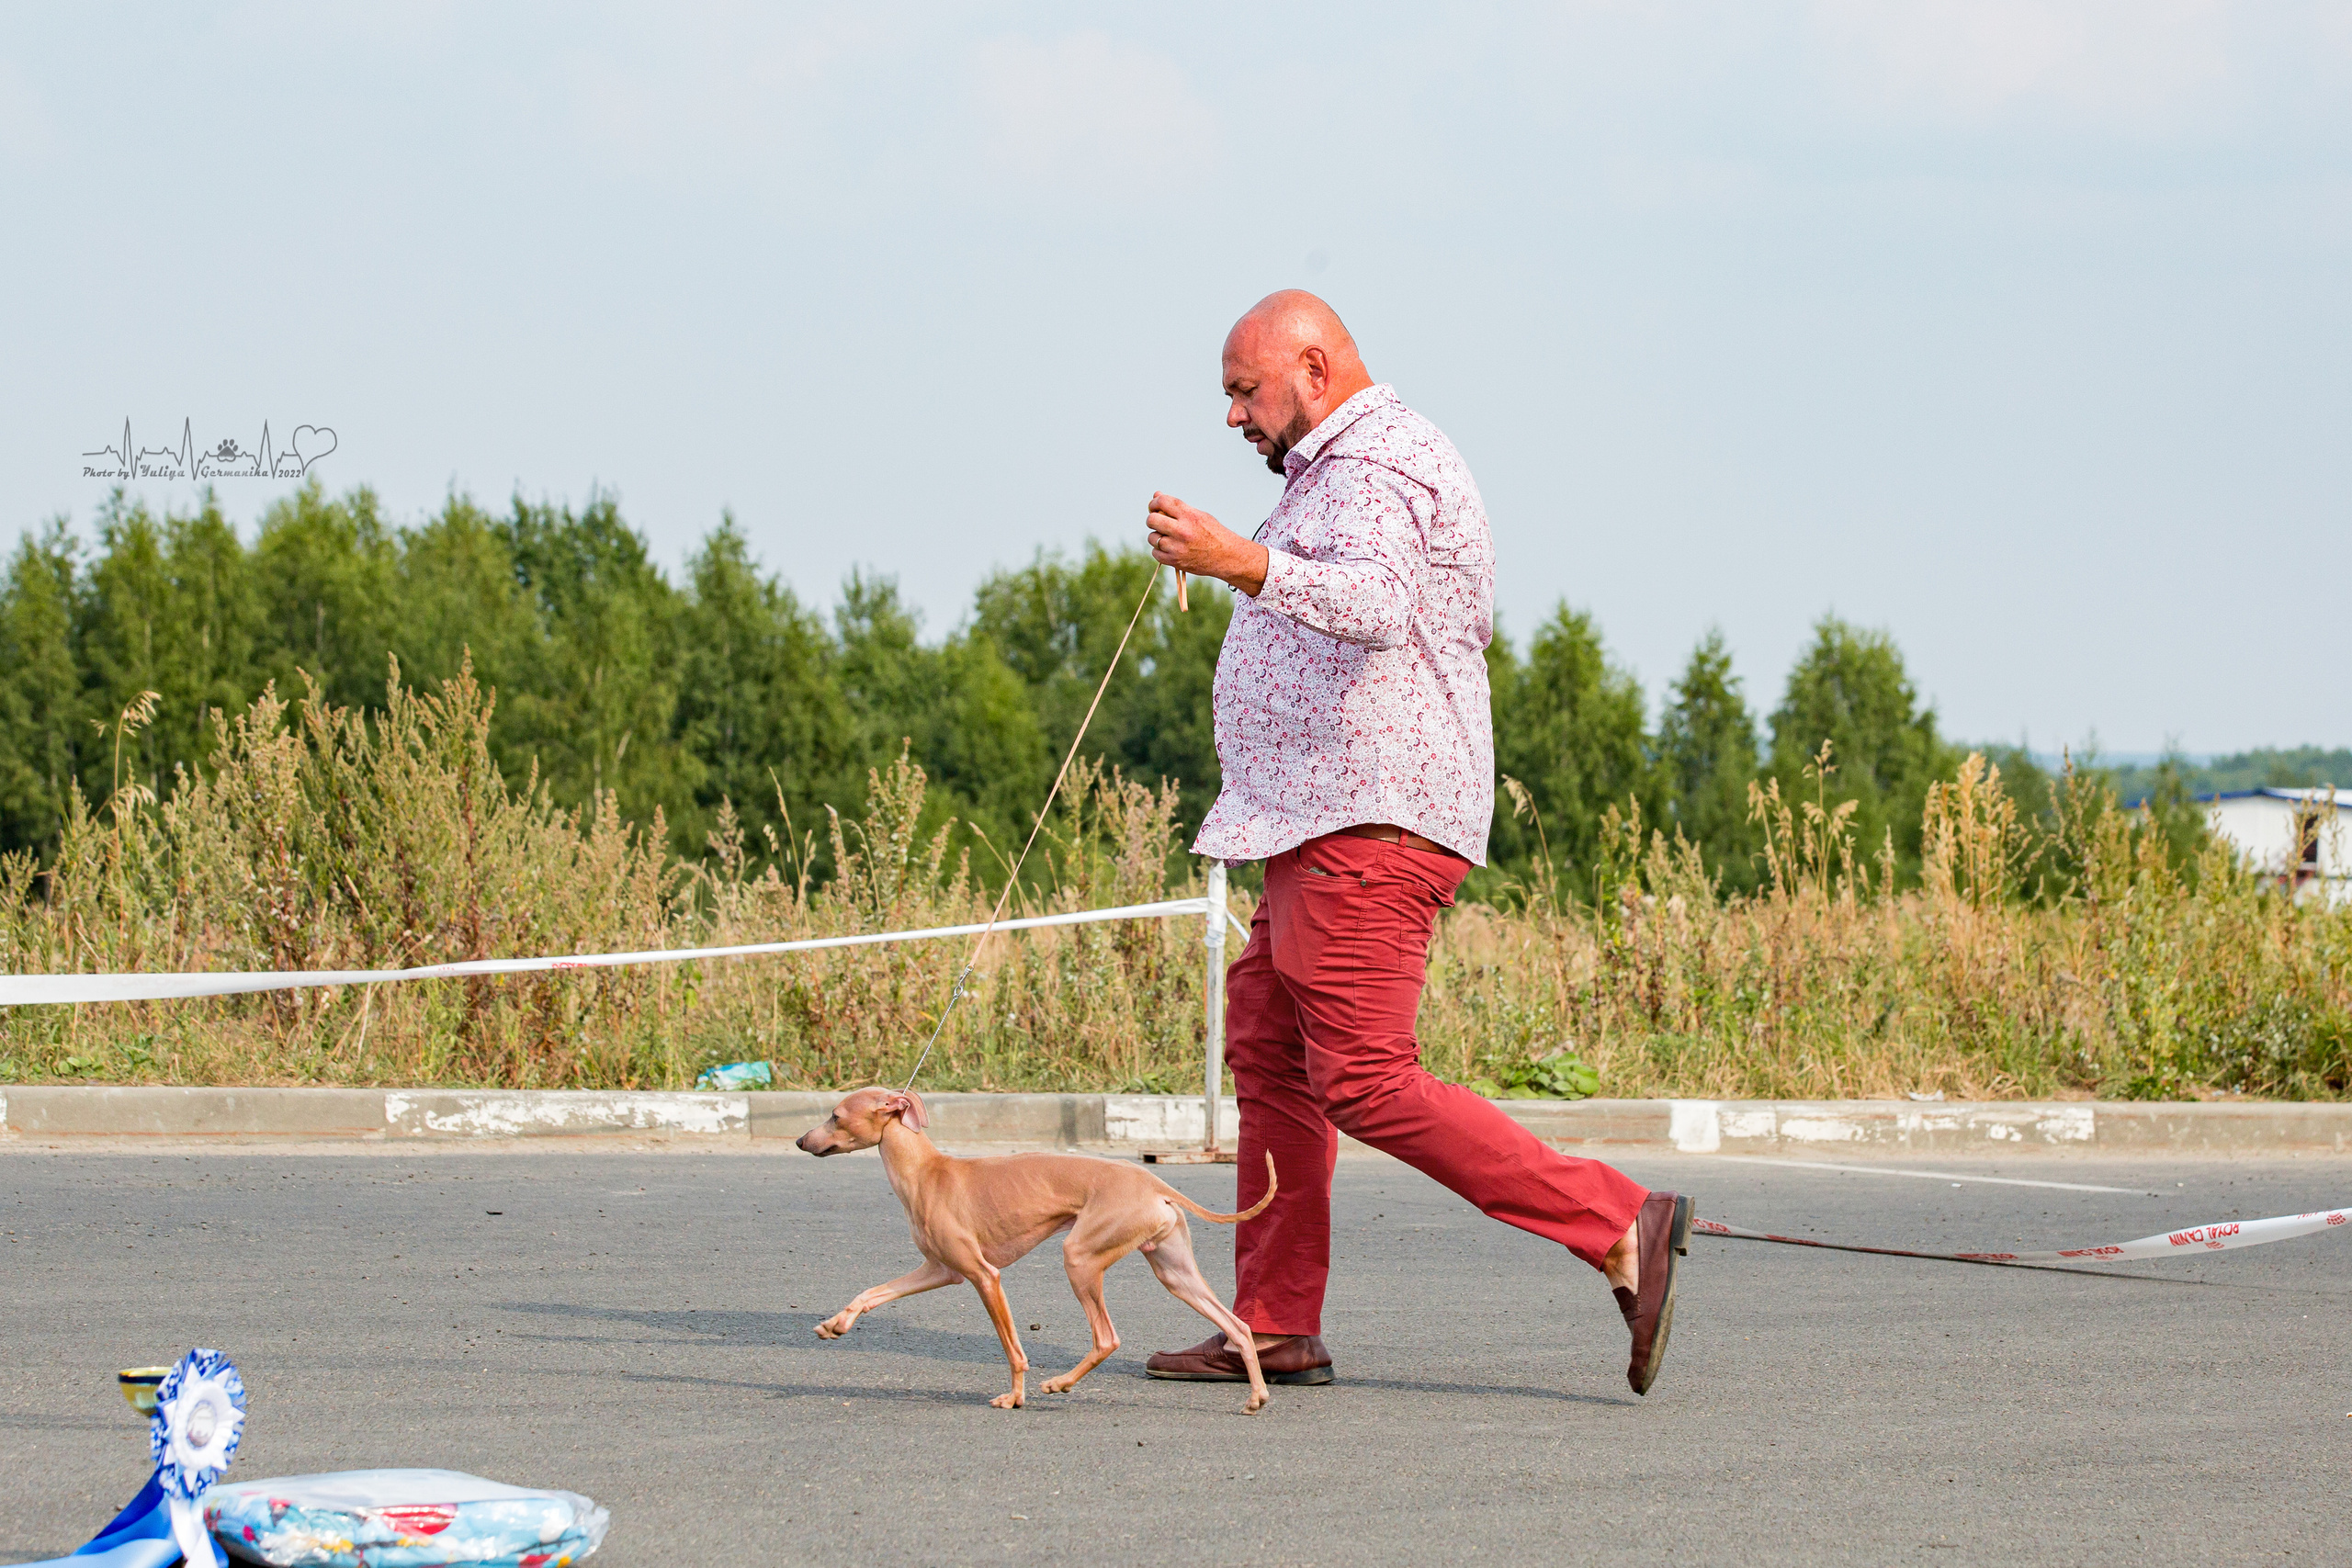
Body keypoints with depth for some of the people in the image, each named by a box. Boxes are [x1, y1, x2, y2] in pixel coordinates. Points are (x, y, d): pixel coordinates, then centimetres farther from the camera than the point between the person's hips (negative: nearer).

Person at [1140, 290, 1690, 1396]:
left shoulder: (1373, 468, -14)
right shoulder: (1360, 465, 21)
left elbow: (1377, 602, -36)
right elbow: (1472, 624, 34)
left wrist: (1244, 565, -51)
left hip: (1368, 826, -11)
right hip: (1328, 826, 11)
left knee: (1365, 1082, -15)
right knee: (1269, 1055, 13)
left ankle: (1618, 1228, -18)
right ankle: (1274, 1330, 15)